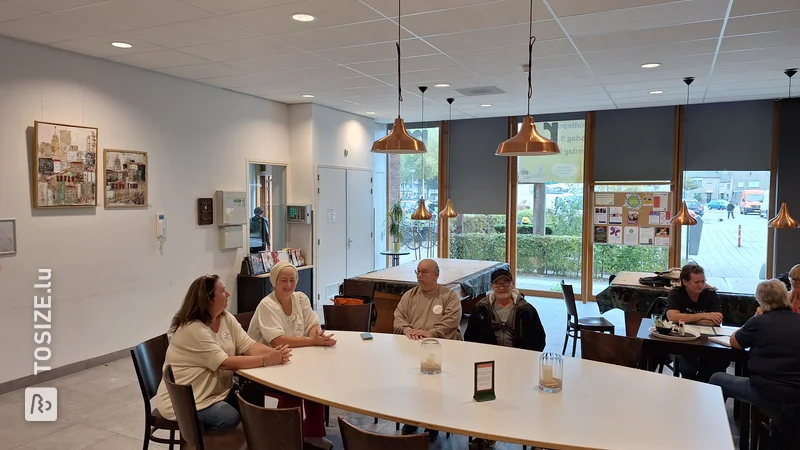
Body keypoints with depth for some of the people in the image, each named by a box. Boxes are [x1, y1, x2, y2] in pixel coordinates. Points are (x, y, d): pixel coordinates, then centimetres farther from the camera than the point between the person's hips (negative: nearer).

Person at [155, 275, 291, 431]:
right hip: (184, 399, -8)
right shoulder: (192, 329, -26)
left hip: (218, 389, 8)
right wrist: (267, 360, -33)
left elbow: (248, 346, -7)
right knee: (231, 417, -25)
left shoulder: (226, 318, 0)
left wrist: (273, 353, -27)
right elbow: (225, 363, -30)